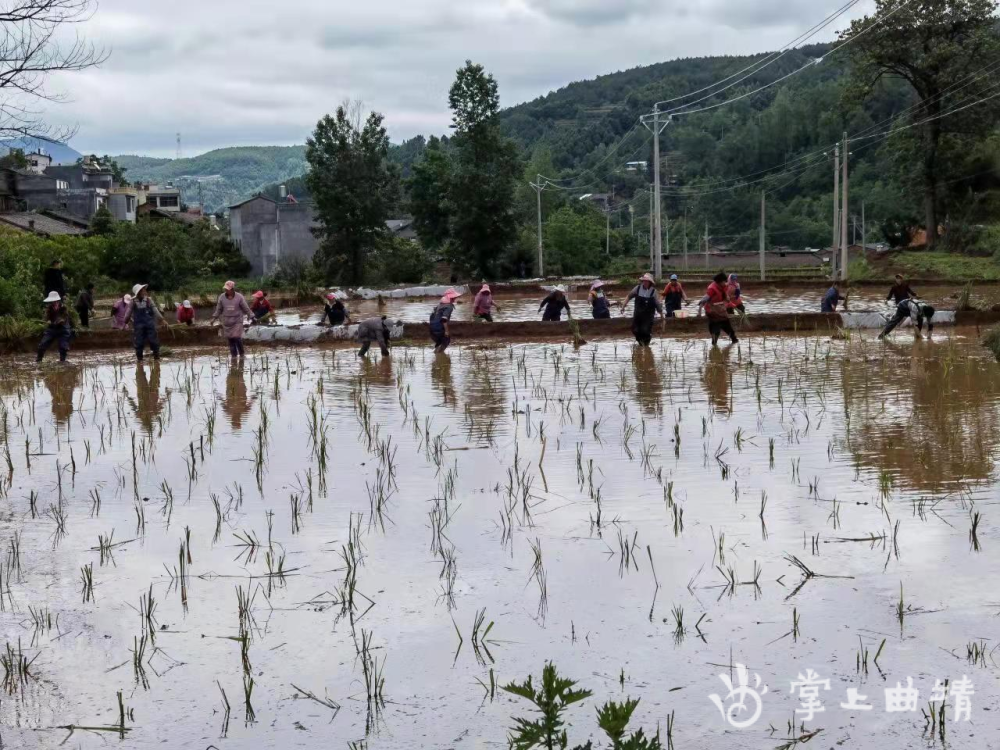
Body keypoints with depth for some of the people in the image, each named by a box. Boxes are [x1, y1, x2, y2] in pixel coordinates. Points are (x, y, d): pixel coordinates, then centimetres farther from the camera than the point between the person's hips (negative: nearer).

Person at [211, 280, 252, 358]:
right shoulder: (222, 297, -1)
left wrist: (251, 316, 1)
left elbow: (246, 308, 0)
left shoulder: (239, 297, -8)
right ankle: (233, 354, 12)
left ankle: (242, 353, 6)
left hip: (237, 321, -3)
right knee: (230, 339, 2)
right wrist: (214, 318, 7)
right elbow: (219, 309, 9)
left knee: (237, 338, -13)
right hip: (227, 322, 3)